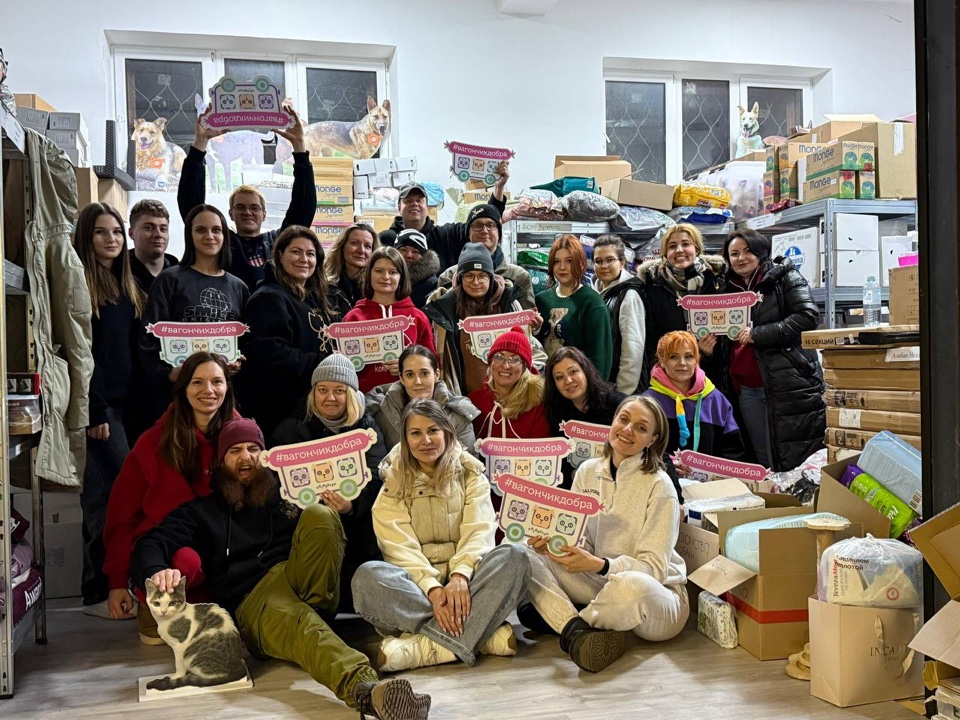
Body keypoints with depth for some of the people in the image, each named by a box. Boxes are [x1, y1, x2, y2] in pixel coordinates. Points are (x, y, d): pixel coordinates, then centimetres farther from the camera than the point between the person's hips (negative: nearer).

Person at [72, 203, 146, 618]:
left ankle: (100, 587, 19)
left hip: (124, 401, 7)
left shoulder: (126, 286, 16)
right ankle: (100, 592, 2)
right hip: (97, 404, -7)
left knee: (105, 497, 11)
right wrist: (95, 411, -17)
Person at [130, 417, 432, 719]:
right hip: (252, 599, -2)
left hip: (310, 588, 3)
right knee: (300, 626, -40)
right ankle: (366, 689, -67)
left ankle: (315, 614, -27)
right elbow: (151, 544, 6)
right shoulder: (203, 511, 21)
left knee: (319, 516, -25)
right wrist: (157, 571, -20)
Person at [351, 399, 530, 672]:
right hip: (416, 584, -1)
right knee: (368, 577, -31)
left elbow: (479, 532, -4)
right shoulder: (394, 484, 7)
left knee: (514, 555, -28)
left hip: (464, 581, 1)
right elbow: (401, 547, -6)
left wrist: (460, 575, -25)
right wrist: (432, 589, -24)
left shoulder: (470, 474, 10)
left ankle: (424, 647, -34)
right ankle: (484, 632, -32)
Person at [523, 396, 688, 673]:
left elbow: (654, 567, -16)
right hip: (599, 582, 5)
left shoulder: (659, 486, -12)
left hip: (656, 592, -5)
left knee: (631, 585, -41)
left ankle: (553, 615, -13)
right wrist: (550, 541, -18)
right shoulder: (588, 471, 4)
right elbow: (577, 540, 4)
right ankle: (576, 631, -28)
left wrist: (599, 565, -31)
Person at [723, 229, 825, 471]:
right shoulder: (730, 290, 17)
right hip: (748, 391, 6)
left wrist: (757, 334, -16)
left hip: (791, 385, -5)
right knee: (766, 465, 11)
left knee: (800, 463, -4)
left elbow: (808, 316, -13)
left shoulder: (784, 277, 1)